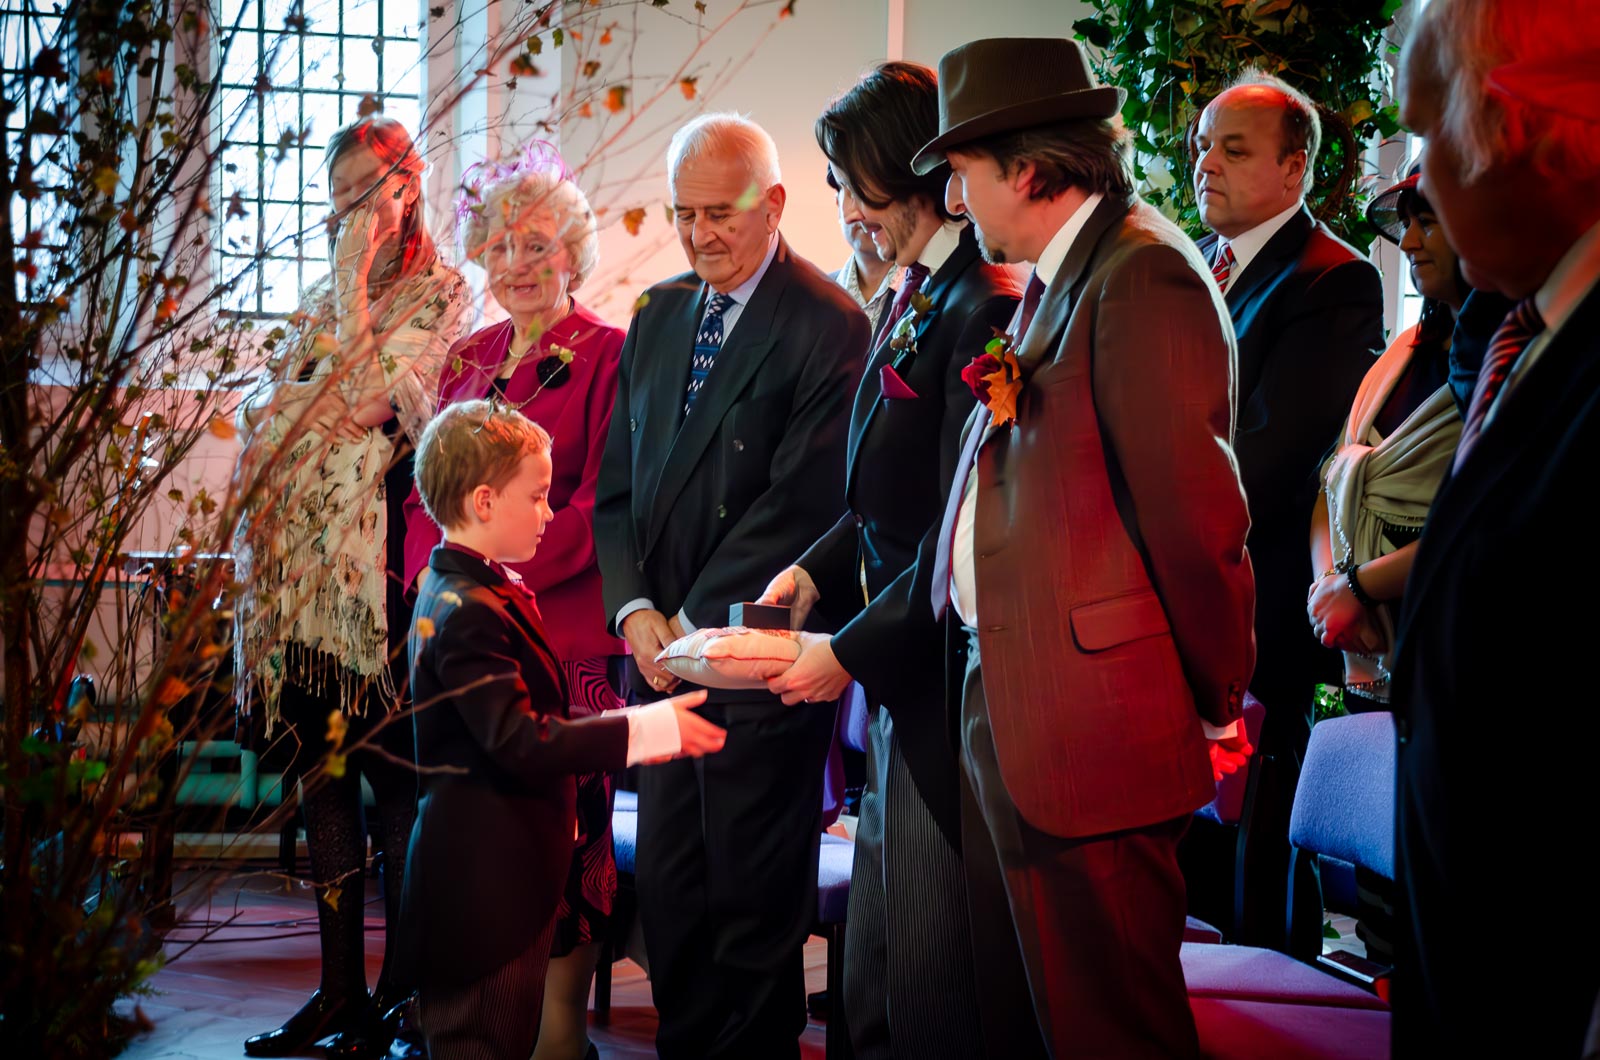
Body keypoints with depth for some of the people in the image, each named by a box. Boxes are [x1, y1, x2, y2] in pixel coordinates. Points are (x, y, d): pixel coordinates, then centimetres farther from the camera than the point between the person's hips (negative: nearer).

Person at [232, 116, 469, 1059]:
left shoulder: (437, 296, 0)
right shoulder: (325, 299, 21)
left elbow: (370, 397, -13)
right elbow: (265, 409, 17)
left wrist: (354, 285, -7)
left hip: (377, 557, -7)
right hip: (304, 560, 7)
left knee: (392, 772, -5)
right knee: (321, 770, 7)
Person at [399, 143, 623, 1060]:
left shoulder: (608, 355, -3)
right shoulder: (471, 357, 17)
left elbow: (602, 509, -9)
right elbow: (431, 491, 17)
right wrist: (432, 577, -1)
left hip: (565, 632, -6)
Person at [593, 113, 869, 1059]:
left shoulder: (828, 326, -9)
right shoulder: (656, 318, 14)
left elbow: (800, 504, -15)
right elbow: (618, 487, 15)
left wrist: (696, 624, -12)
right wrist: (635, 610, -1)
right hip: (666, 657, 6)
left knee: (752, 905, 1)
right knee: (667, 895, 9)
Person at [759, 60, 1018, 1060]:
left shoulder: (984, 308, -17)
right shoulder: (912, 301, 13)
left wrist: (852, 649, -17)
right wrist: (816, 570, 4)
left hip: (950, 690, -10)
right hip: (899, 687, 10)